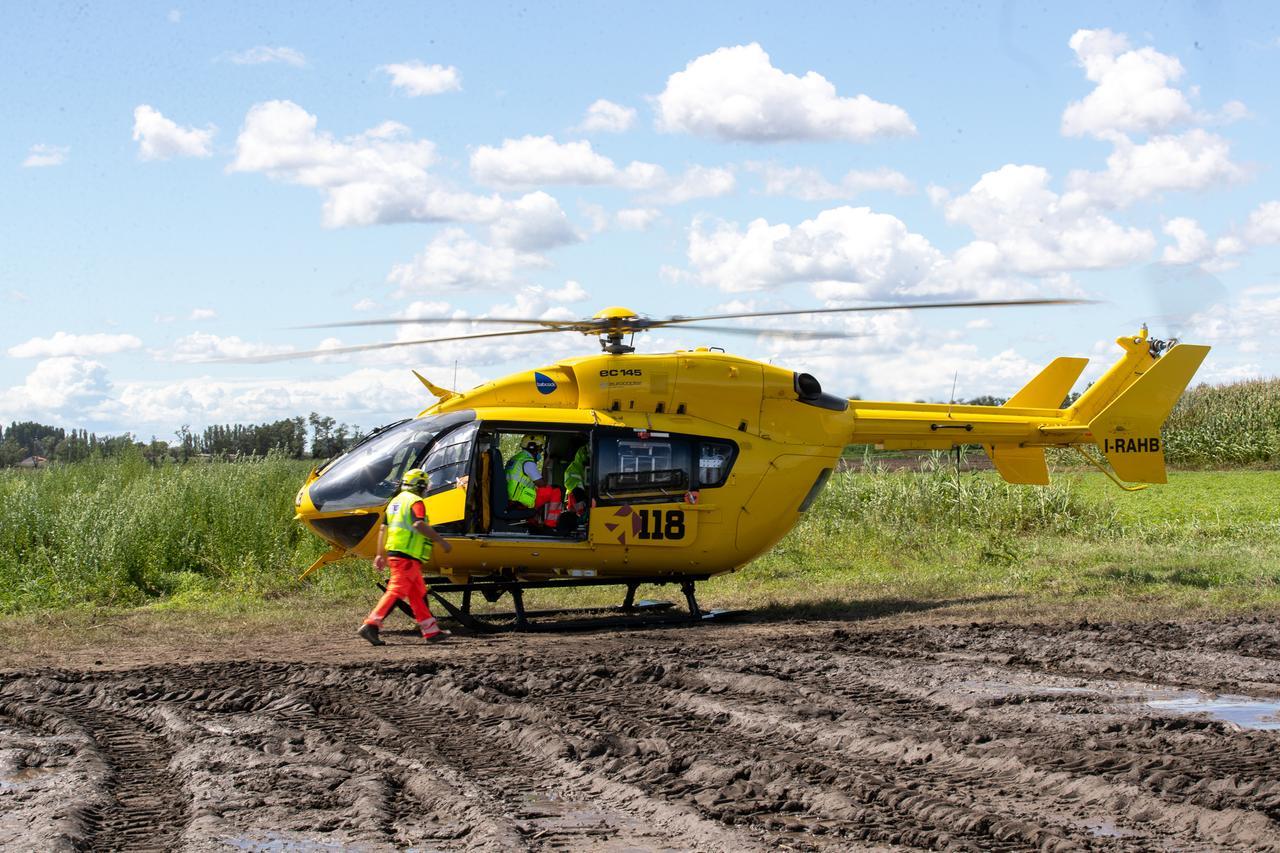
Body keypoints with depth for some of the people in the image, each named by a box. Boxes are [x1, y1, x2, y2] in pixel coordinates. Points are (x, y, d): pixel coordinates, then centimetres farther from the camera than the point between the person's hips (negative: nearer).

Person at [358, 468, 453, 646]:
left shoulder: (395, 501, 19)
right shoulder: (415, 502, -8)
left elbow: (383, 529, 18)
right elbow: (419, 525, -24)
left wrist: (381, 555, 20)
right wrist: (441, 541, -20)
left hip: (393, 552, 10)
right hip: (407, 555, -10)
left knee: (418, 593, 13)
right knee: (396, 592, -12)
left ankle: (431, 631, 18)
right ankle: (371, 625, -19)